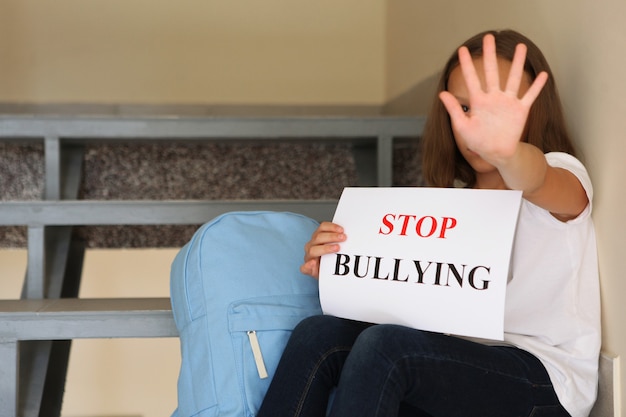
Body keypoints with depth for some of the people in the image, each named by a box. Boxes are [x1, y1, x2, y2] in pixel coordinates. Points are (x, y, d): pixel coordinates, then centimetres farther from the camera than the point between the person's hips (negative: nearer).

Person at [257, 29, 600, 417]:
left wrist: (505, 152, -53)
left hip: (544, 380, -6)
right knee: (318, 334, -19)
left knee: (383, 345, -31)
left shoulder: (562, 173, -1)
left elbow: (533, 181, -28)